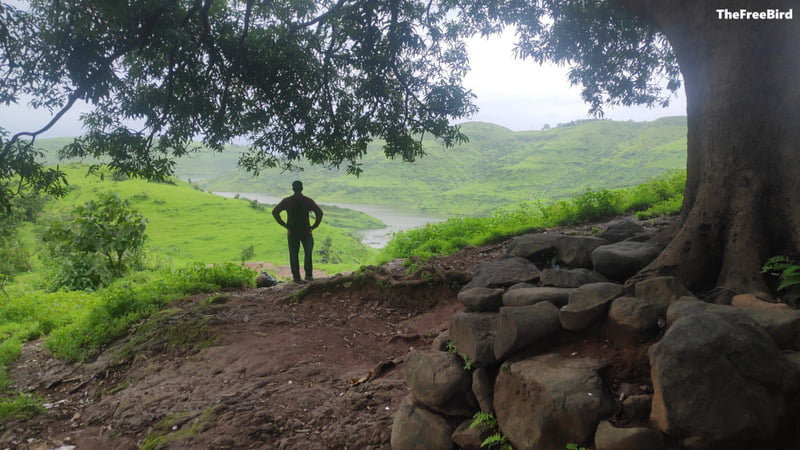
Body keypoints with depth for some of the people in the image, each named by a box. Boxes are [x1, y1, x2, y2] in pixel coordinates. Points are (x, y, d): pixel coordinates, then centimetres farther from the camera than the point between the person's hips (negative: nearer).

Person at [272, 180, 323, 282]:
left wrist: (284, 225, -4)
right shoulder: (308, 201, -4)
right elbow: (319, 213, -13)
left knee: (294, 255, 8)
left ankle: (296, 277, 9)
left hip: (292, 232, 1)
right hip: (305, 231, -1)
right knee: (308, 253, 14)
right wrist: (313, 226, -7)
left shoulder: (286, 201, 0)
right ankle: (308, 275, 9)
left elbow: (274, 212, -7)